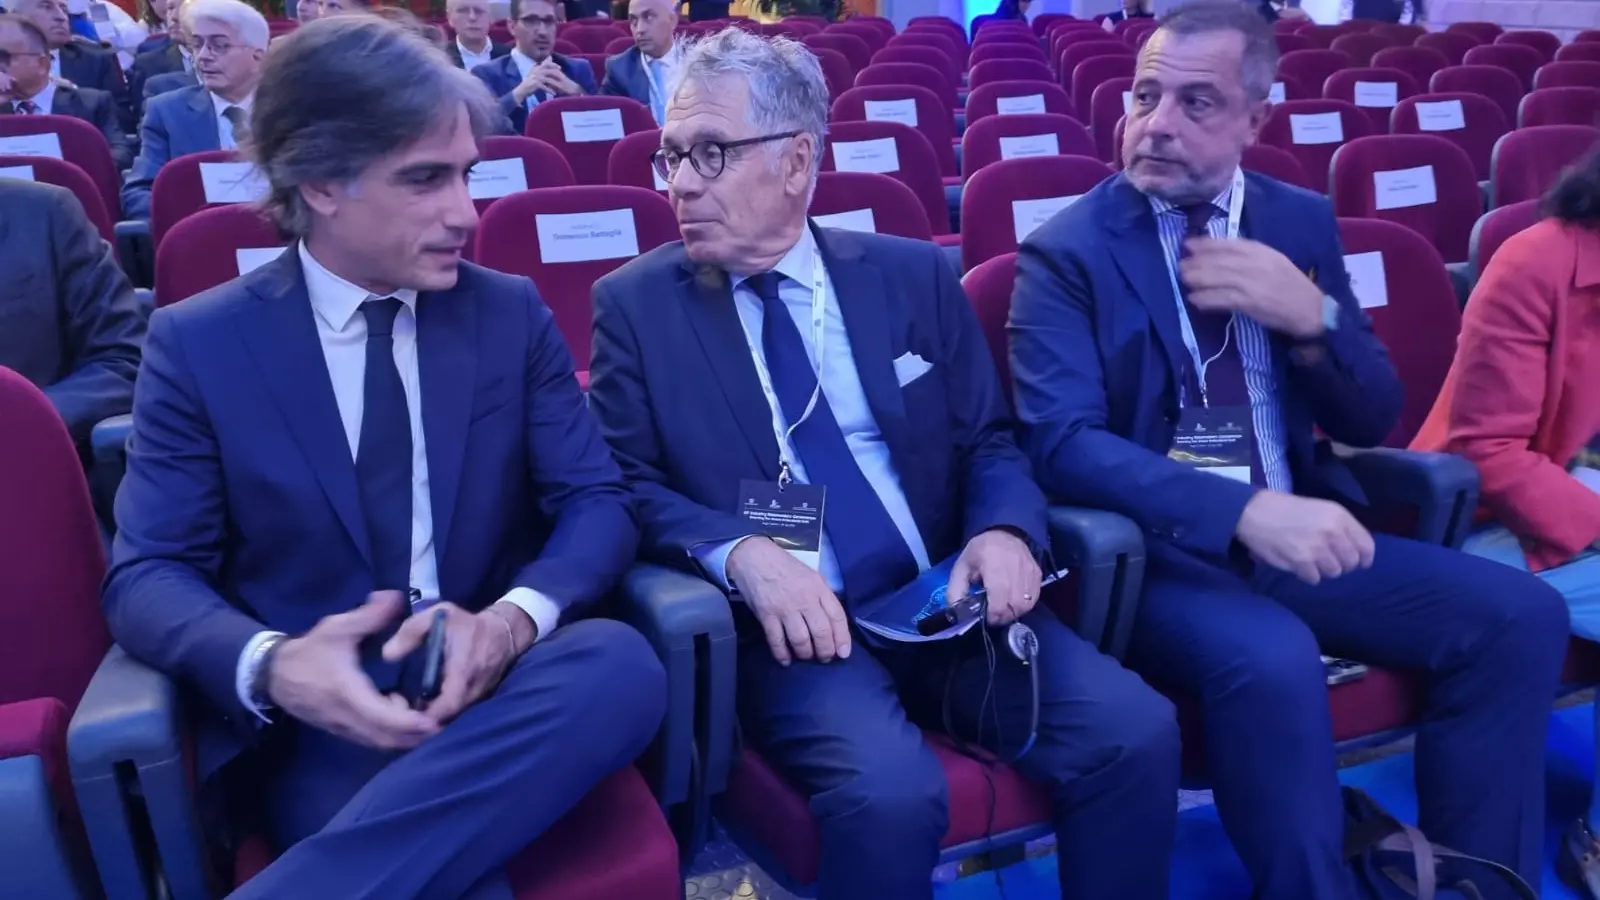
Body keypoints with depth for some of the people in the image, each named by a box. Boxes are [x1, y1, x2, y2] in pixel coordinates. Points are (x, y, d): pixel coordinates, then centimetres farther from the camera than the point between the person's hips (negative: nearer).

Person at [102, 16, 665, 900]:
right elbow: (147, 575, -1)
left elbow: (598, 501, 1)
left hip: (496, 684, 5)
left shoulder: (512, 313, 6)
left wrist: (514, 620, -22)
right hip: (319, 717, -4)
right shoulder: (197, 343, 1)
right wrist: (271, 666, -25)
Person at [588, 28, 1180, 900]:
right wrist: (739, 551, -20)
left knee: (1135, 731, -17)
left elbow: (989, 442, 12)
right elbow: (623, 485, -1)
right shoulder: (635, 303, 4)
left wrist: (1005, 531, -10)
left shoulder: (914, 275, 11)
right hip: (788, 620, -2)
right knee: (889, 791, -30)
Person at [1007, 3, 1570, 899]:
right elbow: (1062, 443, -19)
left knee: (1521, 614, -11)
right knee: (1271, 659, -33)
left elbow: (1374, 419, 11)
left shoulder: (1302, 223, 10)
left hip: (1296, 532, 6)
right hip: (1157, 551, -5)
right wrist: (1243, 510, -31)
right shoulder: (1067, 251, -5)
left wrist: (1310, 315, -11)